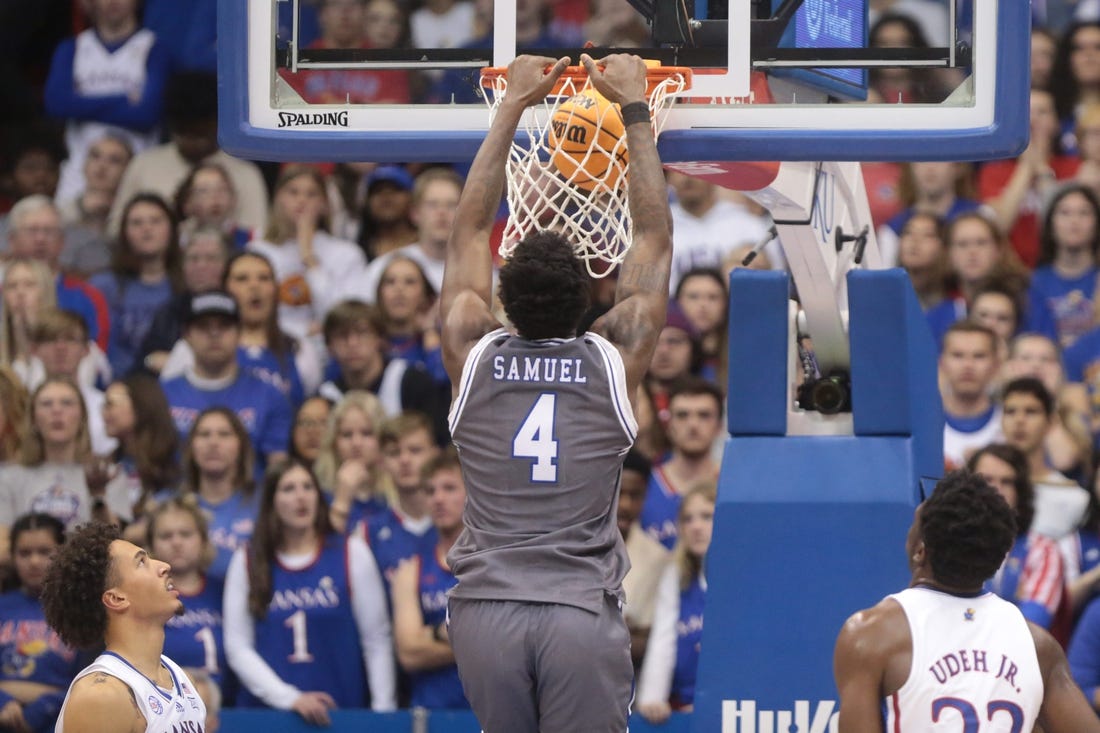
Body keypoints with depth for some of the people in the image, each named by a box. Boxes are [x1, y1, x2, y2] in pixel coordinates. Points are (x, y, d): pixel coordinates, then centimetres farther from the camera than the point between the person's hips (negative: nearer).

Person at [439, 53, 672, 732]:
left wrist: (514, 106, 24)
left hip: (485, 610, 2)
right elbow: (655, 235, 15)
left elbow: (471, 229, 19)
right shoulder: (615, 359, 3)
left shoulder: (474, 356, 6)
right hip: (582, 616, -2)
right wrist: (635, 109, 21)